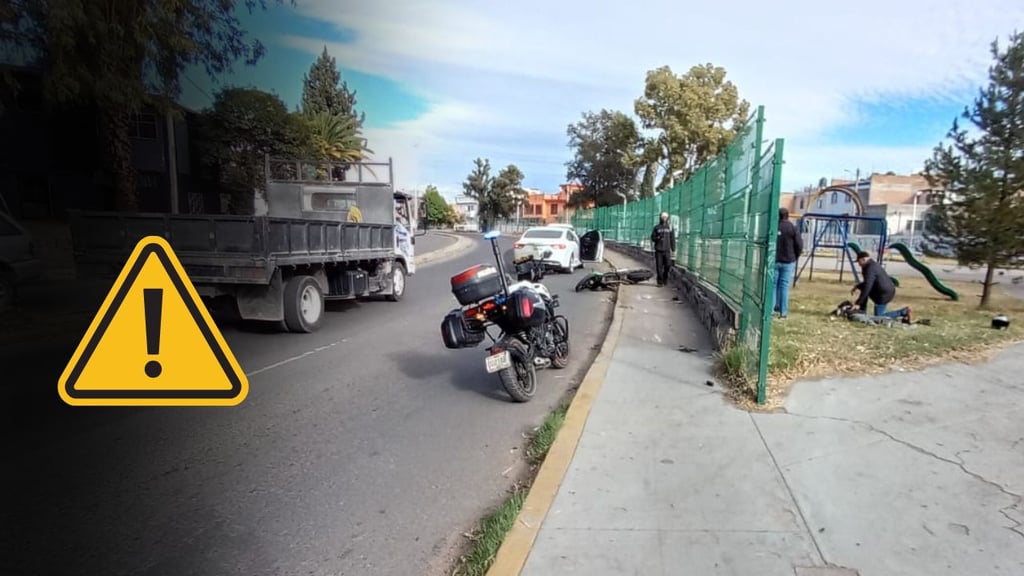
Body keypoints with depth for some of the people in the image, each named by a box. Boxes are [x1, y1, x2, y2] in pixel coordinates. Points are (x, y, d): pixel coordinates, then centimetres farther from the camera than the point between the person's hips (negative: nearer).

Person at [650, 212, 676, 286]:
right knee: (659, 267, -2)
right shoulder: (657, 227, 6)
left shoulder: (670, 227, 6)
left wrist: (673, 250, 0)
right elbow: (652, 238, 8)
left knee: (668, 265, -6)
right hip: (658, 250, 0)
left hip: (667, 250, 0)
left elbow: (672, 239, 5)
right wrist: (658, 238, -14)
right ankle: (660, 282, 7)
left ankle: (665, 277, 20)